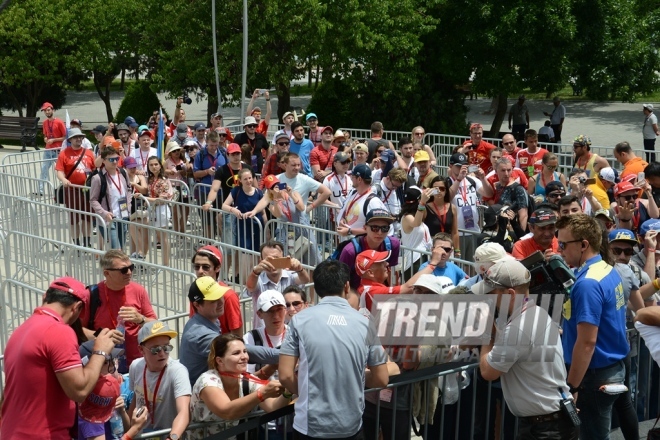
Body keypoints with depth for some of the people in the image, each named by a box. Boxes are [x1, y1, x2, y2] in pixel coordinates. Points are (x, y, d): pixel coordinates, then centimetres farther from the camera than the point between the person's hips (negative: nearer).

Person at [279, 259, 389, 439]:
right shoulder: (366, 323, -1)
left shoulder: (300, 320, -5)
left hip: (311, 425, -1)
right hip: (351, 425, 1)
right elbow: (381, 379, 3)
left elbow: (286, 375, -6)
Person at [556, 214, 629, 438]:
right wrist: (566, 331, 20)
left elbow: (587, 342, -26)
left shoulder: (587, 284, -24)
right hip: (613, 367, 10)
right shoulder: (609, 270, 6)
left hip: (595, 374, -10)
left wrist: (571, 387, -22)